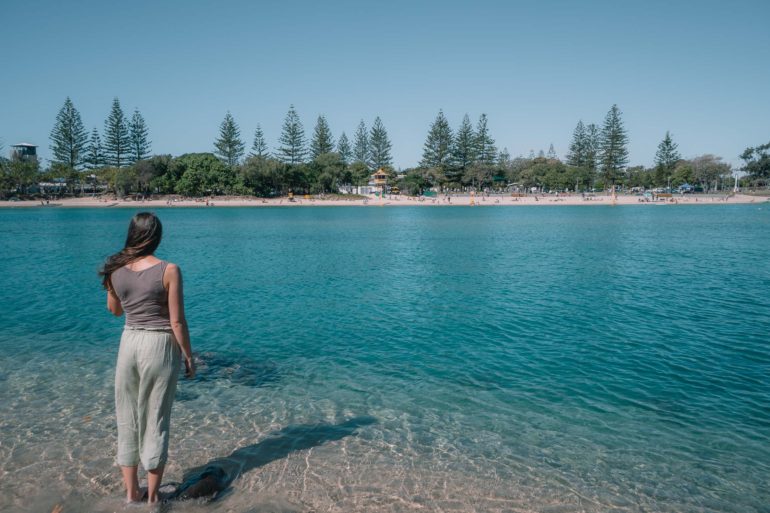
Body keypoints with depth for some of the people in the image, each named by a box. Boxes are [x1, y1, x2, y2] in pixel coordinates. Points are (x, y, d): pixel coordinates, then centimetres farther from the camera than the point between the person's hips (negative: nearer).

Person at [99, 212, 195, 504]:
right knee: (155, 421, 8)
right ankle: (152, 497, 19)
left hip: (129, 343, 4)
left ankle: (131, 493, 26)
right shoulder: (169, 270, -14)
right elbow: (177, 322, -12)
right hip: (160, 346, -3)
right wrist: (189, 358, -2)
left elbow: (114, 310, 15)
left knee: (127, 419, 17)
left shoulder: (115, 269, -2)